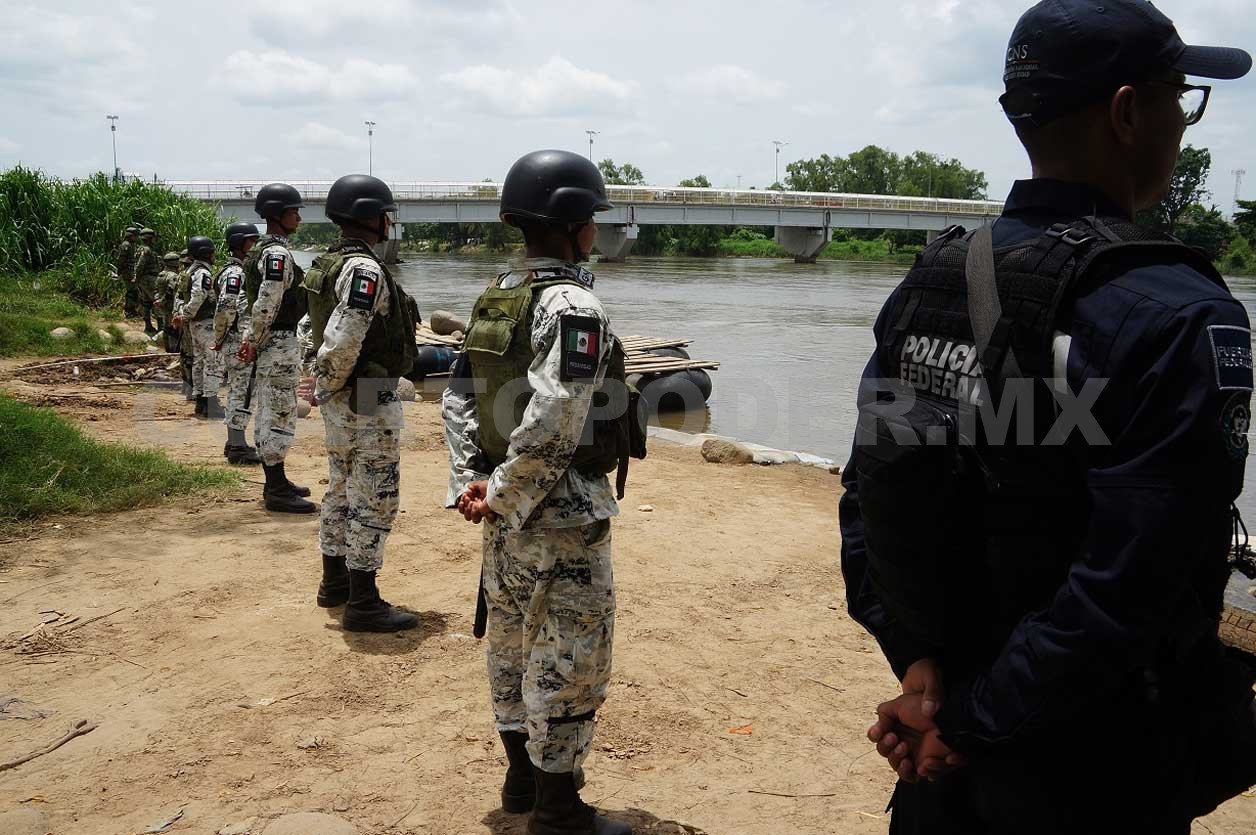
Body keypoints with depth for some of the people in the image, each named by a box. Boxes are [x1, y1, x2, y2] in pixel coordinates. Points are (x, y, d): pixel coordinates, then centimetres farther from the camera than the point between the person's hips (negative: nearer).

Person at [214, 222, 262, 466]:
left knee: (237, 392, 15)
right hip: (239, 343, -10)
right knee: (242, 393, -7)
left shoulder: (242, 271, 17)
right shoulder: (235, 273, -15)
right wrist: (219, 339, -15)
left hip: (243, 343, 10)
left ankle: (234, 443, 23)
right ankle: (237, 447, -4)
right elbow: (225, 308, -26)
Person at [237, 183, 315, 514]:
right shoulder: (278, 254, -17)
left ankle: (275, 483, 24)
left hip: (267, 342, 10)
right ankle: (277, 492, -2)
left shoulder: (260, 251, 16)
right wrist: (253, 343, -13)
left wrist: (250, 340, 12)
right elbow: (266, 305, -22)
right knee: (280, 416, -6)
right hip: (279, 342, -10)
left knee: (267, 414, 14)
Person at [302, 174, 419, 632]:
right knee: (373, 501, -3)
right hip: (368, 400, -10)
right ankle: (363, 604, 3)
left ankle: (335, 583, 32)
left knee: (342, 490, 19)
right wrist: (326, 388, -11)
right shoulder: (365, 269, -19)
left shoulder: (327, 264, 11)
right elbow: (341, 341, -26)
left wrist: (326, 389, 13)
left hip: (340, 401, 10)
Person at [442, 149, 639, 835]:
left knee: (512, 644, 19)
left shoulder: (494, 297, 7)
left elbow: (458, 399, 7)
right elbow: (552, 424, -27)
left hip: (508, 512, 9)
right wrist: (501, 497, -16)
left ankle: (522, 778, 35)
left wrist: (468, 483, 1)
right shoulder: (574, 304, -19)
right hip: (562, 518, -9)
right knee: (566, 662, 4)